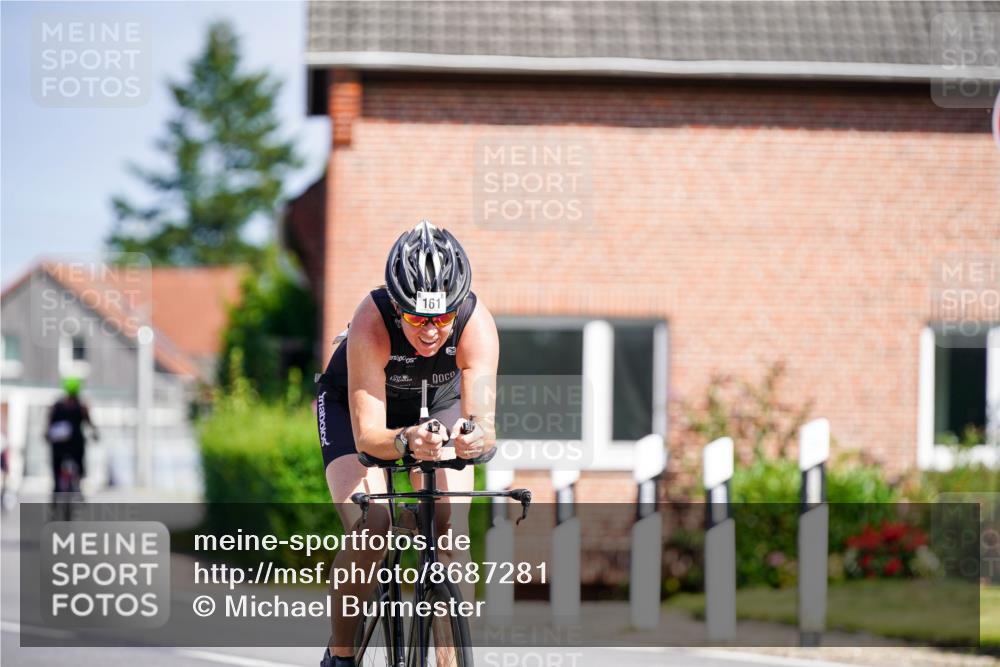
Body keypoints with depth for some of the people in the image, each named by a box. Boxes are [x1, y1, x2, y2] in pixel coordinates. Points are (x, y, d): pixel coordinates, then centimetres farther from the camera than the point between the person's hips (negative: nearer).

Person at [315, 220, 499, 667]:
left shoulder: (476, 324, -35)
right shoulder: (372, 322, -39)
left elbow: (484, 424, -40)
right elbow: (367, 435, -42)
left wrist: (476, 439, -63)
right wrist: (405, 442, -63)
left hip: (440, 404, 2)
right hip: (353, 403, -2)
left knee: (452, 531, -18)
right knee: (369, 528, -23)